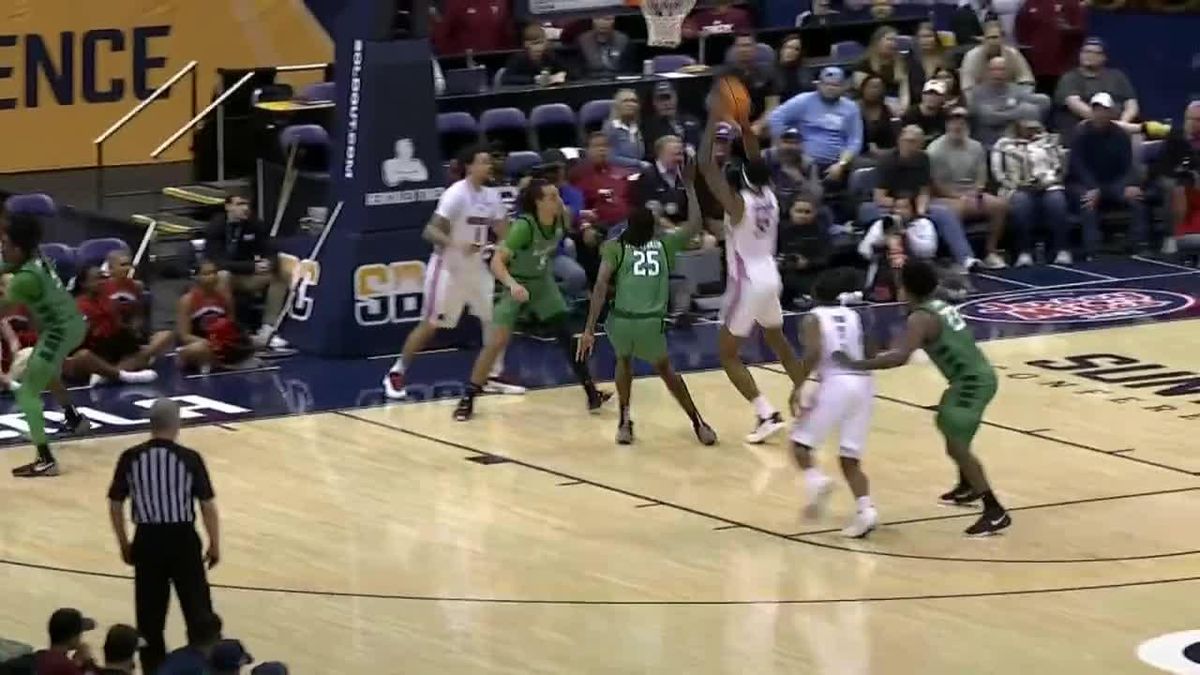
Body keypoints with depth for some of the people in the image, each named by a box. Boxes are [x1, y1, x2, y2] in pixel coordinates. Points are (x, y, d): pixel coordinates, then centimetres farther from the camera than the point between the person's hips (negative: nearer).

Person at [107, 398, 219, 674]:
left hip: (147, 540, 2)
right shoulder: (189, 458, -9)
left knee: (150, 616, 12)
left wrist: (124, 544, 16)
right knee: (197, 610, 10)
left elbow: (115, 506, 2)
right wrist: (215, 544, 7)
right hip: (183, 539, -2)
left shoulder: (130, 458, -4)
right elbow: (208, 506, -6)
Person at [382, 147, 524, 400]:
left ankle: (494, 377, 12)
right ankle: (396, 374, 6)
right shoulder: (456, 194, -19)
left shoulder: (491, 196, 3)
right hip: (448, 267, -7)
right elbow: (430, 231, -24)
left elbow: (504, 232, 11)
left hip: (476, 267, 7)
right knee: (430, 324, -5)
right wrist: (456, 245, -40)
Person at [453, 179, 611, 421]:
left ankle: (591, 393, 10)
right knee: (497, 342, -12)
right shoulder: (524, 226, -33)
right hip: (517, 286, -5)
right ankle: (467, 399, -2)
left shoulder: (561, 219, -15)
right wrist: (512, 284, -50)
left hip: (543, 283, 5)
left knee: (567, 336, 3)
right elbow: (497, 261, -38)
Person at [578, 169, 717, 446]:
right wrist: (689, 186, 38)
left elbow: (601, 286, -4)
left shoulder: (615, 247, 10)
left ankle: (625, 422, 20)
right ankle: (698, 424, 26)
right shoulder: (664, 244, 15)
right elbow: (694, 225, 31)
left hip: (621, 320, -1)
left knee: (624, 360, 33)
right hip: (652, 323, 1)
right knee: (665, 369, 29)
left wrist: (589, 329, -6)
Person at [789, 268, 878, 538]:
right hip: (863, 383, 5)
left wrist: (798, 386, -10)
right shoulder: (854, 317, 19)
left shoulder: (813, 318, 4)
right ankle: (865, 508, -10)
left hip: (835, 383, -5)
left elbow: (814, 353, -13)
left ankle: (816, 479, -19)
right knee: (850, 458, 11)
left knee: (800, 441, 10)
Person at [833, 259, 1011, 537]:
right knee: (948, 426, 30)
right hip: (978, 374, 10)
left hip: (972, 381, -10)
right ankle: (968, 488, 48)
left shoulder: (920, 318, -17)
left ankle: (995, 512, -17)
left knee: (956, 446, -12)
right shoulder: (941, 307, 12)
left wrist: (857, 364, -30)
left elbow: (900, 358, -31)